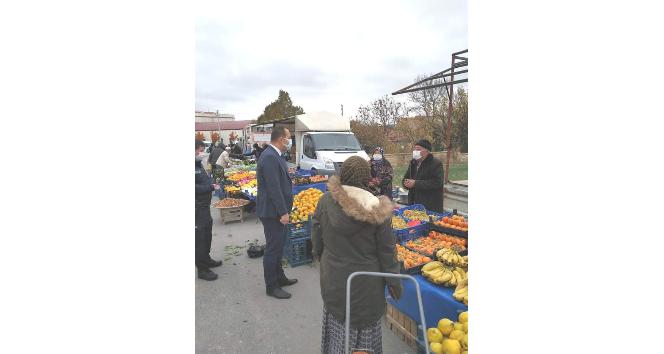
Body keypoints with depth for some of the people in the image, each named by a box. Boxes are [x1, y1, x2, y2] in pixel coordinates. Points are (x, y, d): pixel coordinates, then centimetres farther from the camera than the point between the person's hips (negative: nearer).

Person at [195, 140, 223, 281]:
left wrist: (212, 183, 2)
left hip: (204, 206, 10)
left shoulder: (199, 164, 11)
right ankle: (202, 269, 10)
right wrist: (211, 187, -20)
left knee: (207, 234, 21)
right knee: (200, 237, -1)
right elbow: (196, 188, -26)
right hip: (198, 208, -10)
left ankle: (206, 259, 38)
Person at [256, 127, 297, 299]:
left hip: (277, 210, 10)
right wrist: (283, 212, -22)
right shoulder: (269, 157, -22)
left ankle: (279, 277, 36)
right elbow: (273, 188, -25)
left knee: (277, 245, 20)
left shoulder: (273, 155, 10)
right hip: (272, 212, -10)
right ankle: (271, 286, 17)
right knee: (273, 248, 2)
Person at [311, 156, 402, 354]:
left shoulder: (326, 201, -13)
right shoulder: (377, 208, -17)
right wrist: (393, 281, 3)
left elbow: (316, 233, -1)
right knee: (365, 324, 18)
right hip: (366, 283, -1)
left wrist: (317, 252, 19)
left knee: (337, 322, 22)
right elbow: (387, 250, -10)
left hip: (333, 278, 2)